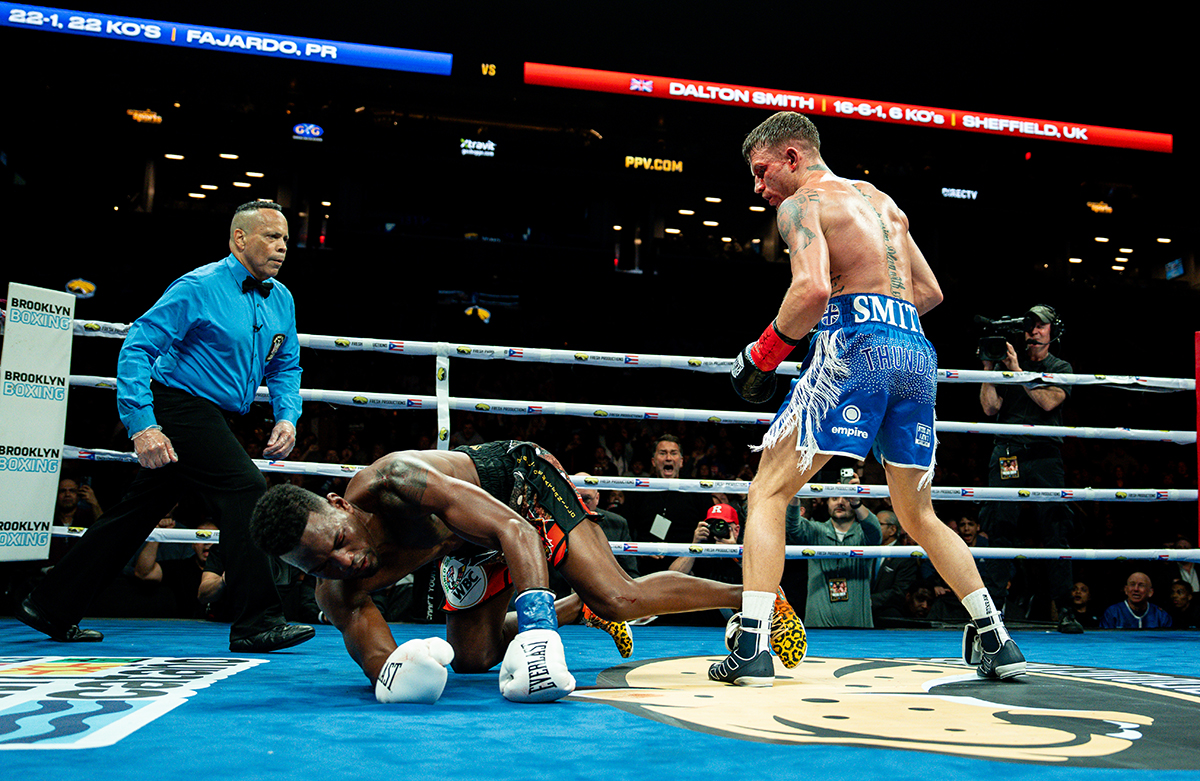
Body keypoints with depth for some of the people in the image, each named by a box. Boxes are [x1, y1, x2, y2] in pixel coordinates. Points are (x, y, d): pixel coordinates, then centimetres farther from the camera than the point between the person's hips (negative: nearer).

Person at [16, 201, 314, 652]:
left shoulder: (281, 300, 9)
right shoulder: (198, 288, -13)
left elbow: (285, 369, 18)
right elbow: (136, 349, -16)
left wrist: (286, 417, -2)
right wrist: (142, 425, -24)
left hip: (205, 419, 8)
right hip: (180, 407, -8)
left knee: (137, 513, 13)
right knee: (245, 491, -19)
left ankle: (53, 608, 26)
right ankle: (256, 623, -14)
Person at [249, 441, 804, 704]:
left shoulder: (397, 480, -41)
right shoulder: (337, 592, -24)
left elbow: (516, 530, -45)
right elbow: (378, 664, -25)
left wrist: (536, 627, -59)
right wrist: (394, 675, -52)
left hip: (516, 476, -6)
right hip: (474, 542, 7)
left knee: (618, 599, -21)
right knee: (470, 657, 14)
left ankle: (749, 593, 0)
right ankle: (580, 607, 37)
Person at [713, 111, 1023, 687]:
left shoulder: (801, 203, 3)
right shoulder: (883, 202, 27)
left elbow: (812, 289, -15)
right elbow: (930, 292, 28)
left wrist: (762, 355, -5)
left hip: (855, 345, -7)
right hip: (916, 348, 7)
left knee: (768, 492, -2)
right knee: (919, 516, 21)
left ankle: (752, 648, -11)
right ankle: (996, 639, 19)